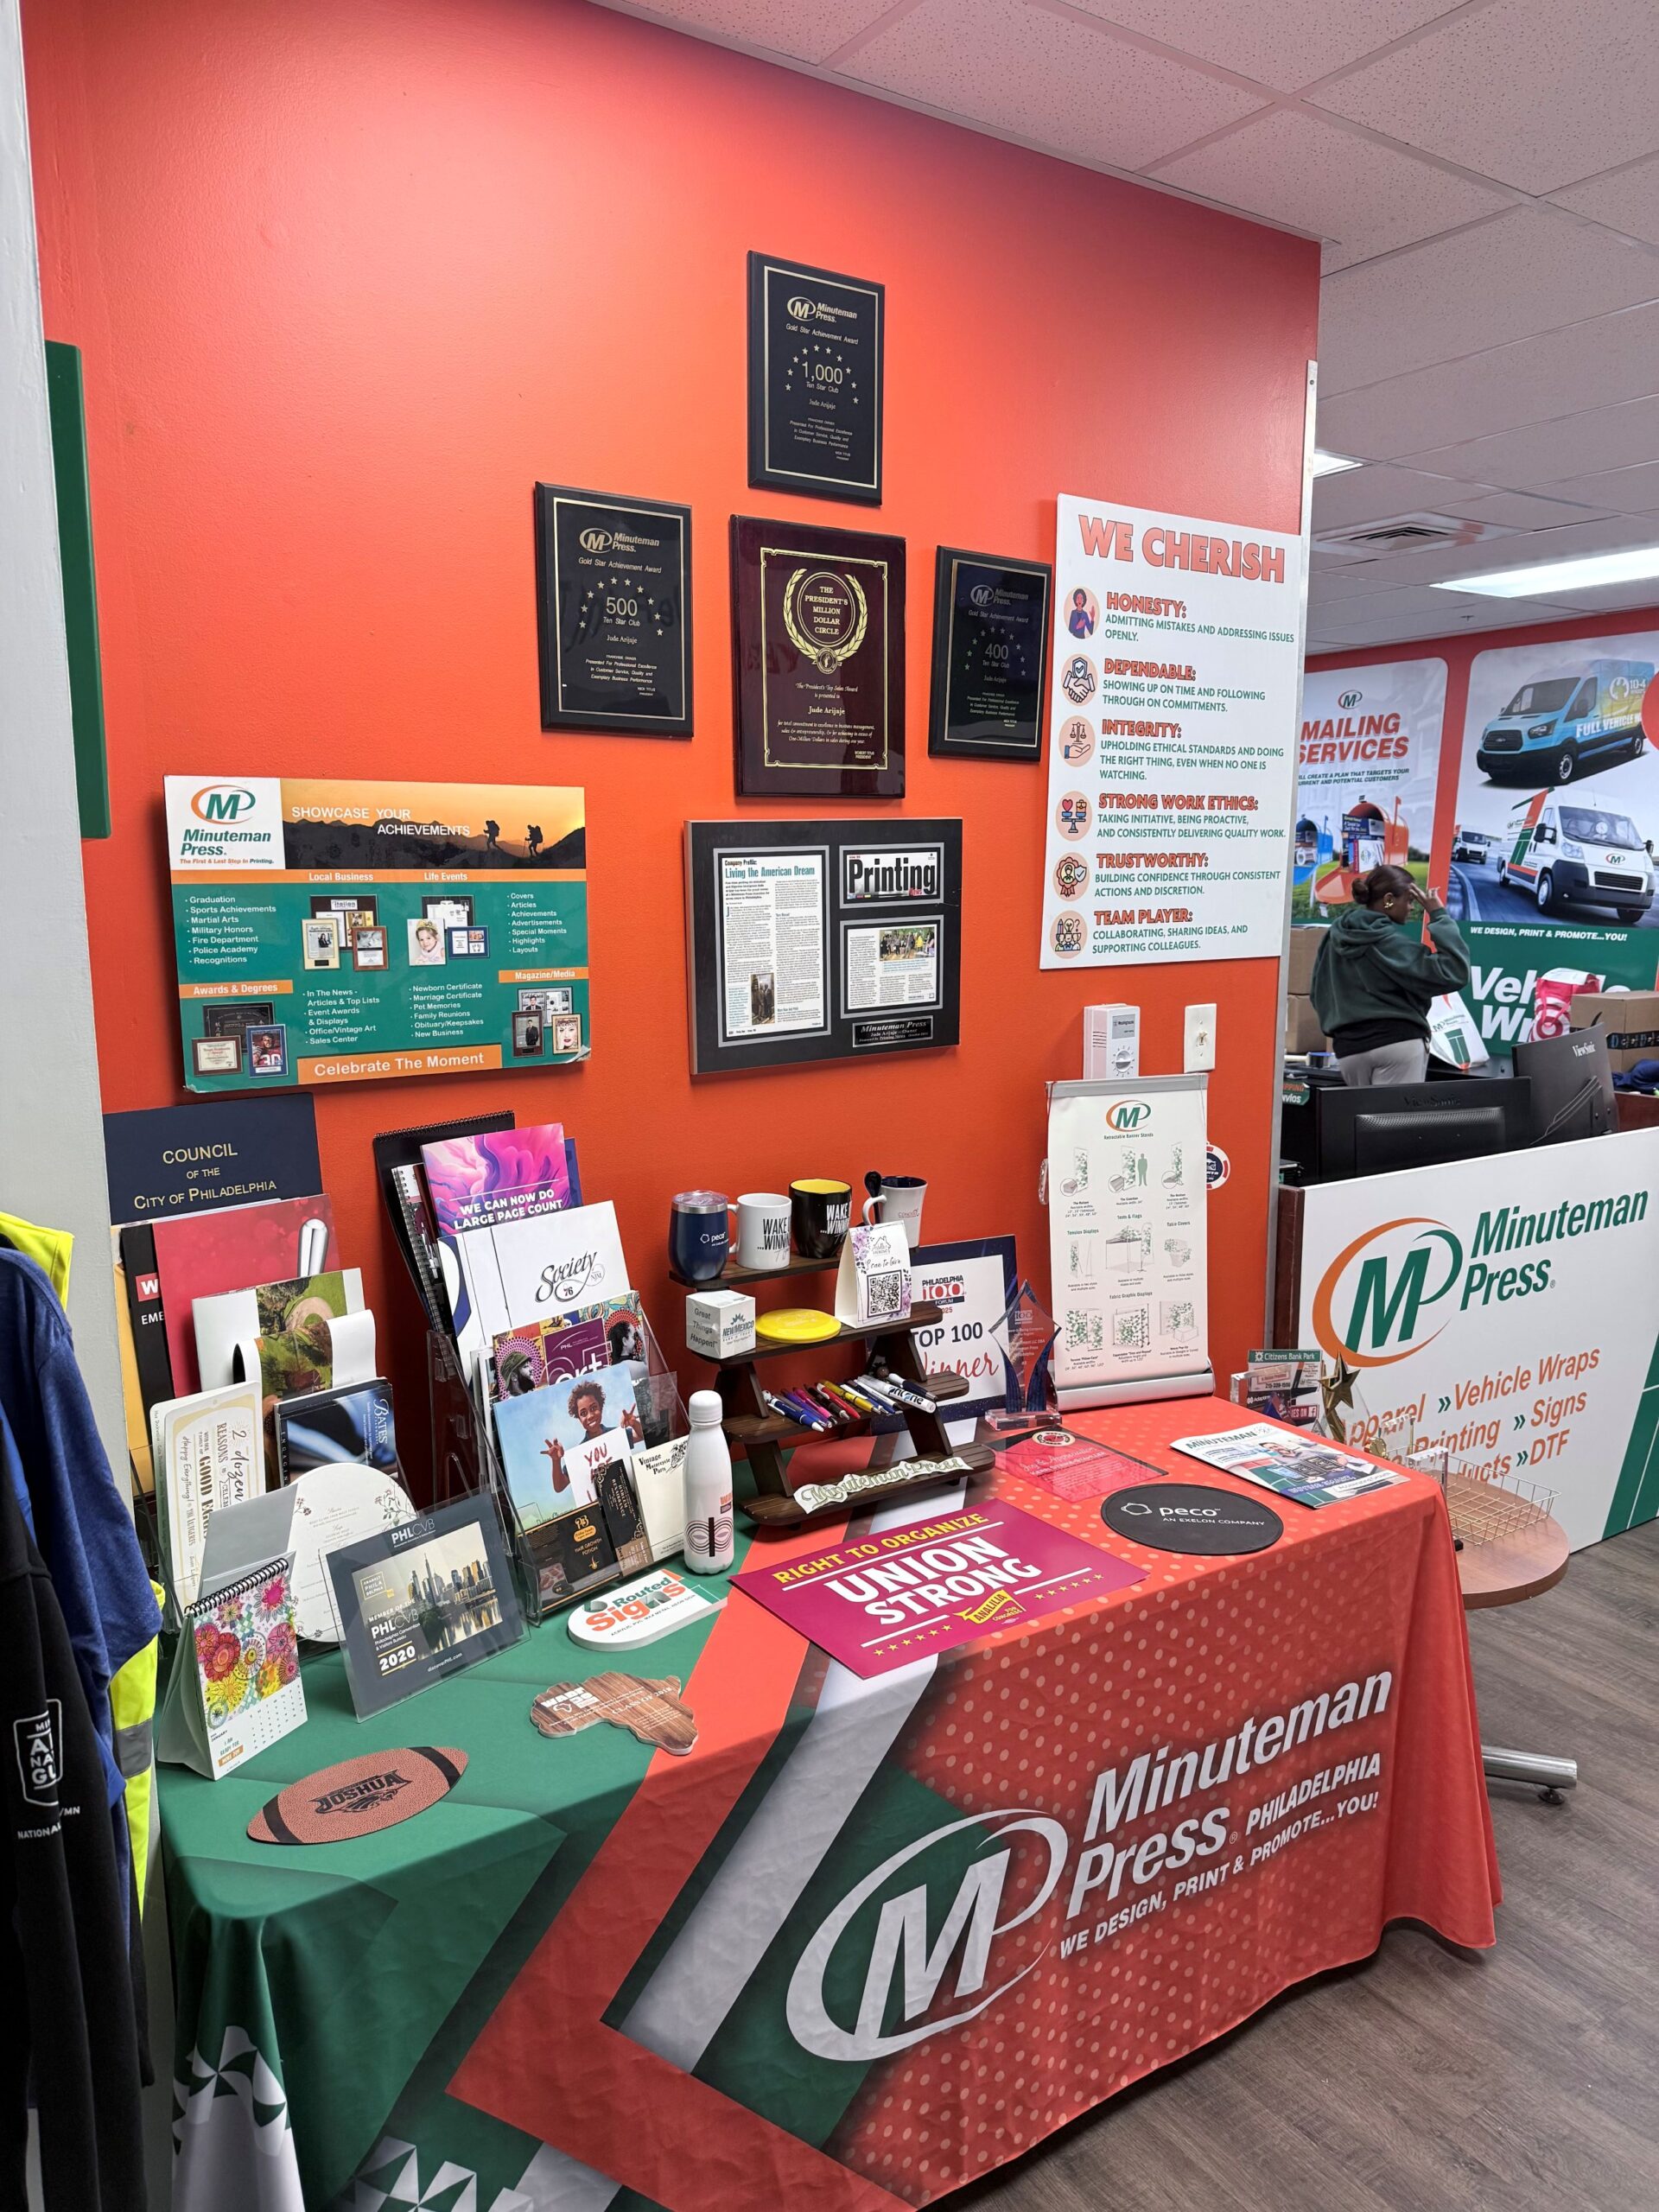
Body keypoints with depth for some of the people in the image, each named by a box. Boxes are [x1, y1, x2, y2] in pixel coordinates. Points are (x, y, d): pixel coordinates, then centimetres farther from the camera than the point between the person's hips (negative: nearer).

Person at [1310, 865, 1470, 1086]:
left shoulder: (1335, 936, 9)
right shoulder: (1390, 941, -10)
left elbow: (1318, 993, 17)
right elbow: (1452, 973, -13)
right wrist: (1440, 916, -9)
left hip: (1350, 1048, 6)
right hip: (1398, 1042, -6)